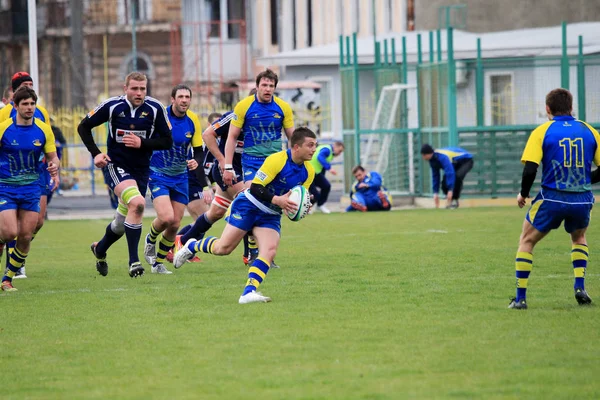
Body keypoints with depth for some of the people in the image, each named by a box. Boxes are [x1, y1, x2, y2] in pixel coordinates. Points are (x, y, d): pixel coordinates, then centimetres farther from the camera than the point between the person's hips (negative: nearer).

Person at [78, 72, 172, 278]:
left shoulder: (155, 108, -6)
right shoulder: (112, 106, -9)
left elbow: (167, 141, -3)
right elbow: (83, 127, 2)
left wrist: (142, 143, -18)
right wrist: (95, 153, -9)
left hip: (141, 170, 3)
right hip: (116, 166, -3)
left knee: (122, 222, 12)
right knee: (137, 203, -30)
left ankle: (100, 249, 45)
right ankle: (133, 261, -26)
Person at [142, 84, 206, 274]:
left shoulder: (193, 120, -4)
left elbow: (198, 150, 5)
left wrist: (196, 162, -17)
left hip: (180, 177, 4)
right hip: (158, 175, -4)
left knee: (174, 225, 0)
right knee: (166, 218, -21)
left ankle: (159, 263, 20)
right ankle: (151, 240, 12)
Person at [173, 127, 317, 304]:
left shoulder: (308, 172, 0)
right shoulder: (276, 160, -22)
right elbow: (255, 188, -22)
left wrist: (300, 207, -12)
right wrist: (277, 200, -34)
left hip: (271, 216, 6)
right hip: (248, 206, -5)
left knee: (270, 250, -20)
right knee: (223, 248, -4)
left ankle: (249, 292, -26)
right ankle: (192, 246, 26)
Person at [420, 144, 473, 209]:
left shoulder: (442, 157, -37)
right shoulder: (432, 159, -10)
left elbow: (450, 173, -43)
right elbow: (435, 176, -1)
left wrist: (450, 190, -45)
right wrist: (435, 193, -4)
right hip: (455, 164, 8)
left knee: (458, 176, -35)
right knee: (444, 183, -12)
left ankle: (455, 200, -20)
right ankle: (451, 201, 9)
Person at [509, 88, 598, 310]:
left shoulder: (542, 132, -3)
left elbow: (530, 169, -13)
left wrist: (523, 194, 3)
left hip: (552, 198, -3)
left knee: (526, 241, 15)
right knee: (578, 237, 31)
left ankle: (520, 297, 7)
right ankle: (580, 287, 12)